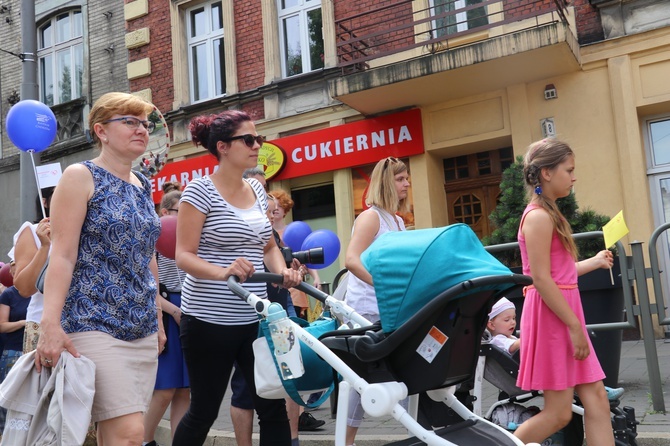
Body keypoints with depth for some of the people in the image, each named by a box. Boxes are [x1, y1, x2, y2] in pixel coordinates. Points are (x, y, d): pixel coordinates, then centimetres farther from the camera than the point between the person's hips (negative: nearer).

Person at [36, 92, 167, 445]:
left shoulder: (143, 186, 15)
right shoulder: (80, 177, -4)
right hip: (95, 324, -6)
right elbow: (63, 256, -12)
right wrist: (50, 324, -21)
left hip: (142, 329, 7)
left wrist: (158, 318, 20)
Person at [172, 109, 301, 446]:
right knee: (204, 411, 9)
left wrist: (283, 271, -4)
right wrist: (224, 272, -33)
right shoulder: (200, 190, -10)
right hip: (209, 320, -5)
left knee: (273, 407, 4)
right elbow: (184, 256, -15)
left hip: (255, 318, 6)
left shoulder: (257, 190, 9)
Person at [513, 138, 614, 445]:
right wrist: (575, 326, -19)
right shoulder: (539, 216, -15)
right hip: (552, 316, -10)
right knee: (559, 412, -4)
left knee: (597, 399, 7)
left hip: (564, 315, 10)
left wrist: (594, 262, 24)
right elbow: (540, 279, -21)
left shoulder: (549, 215, 15)